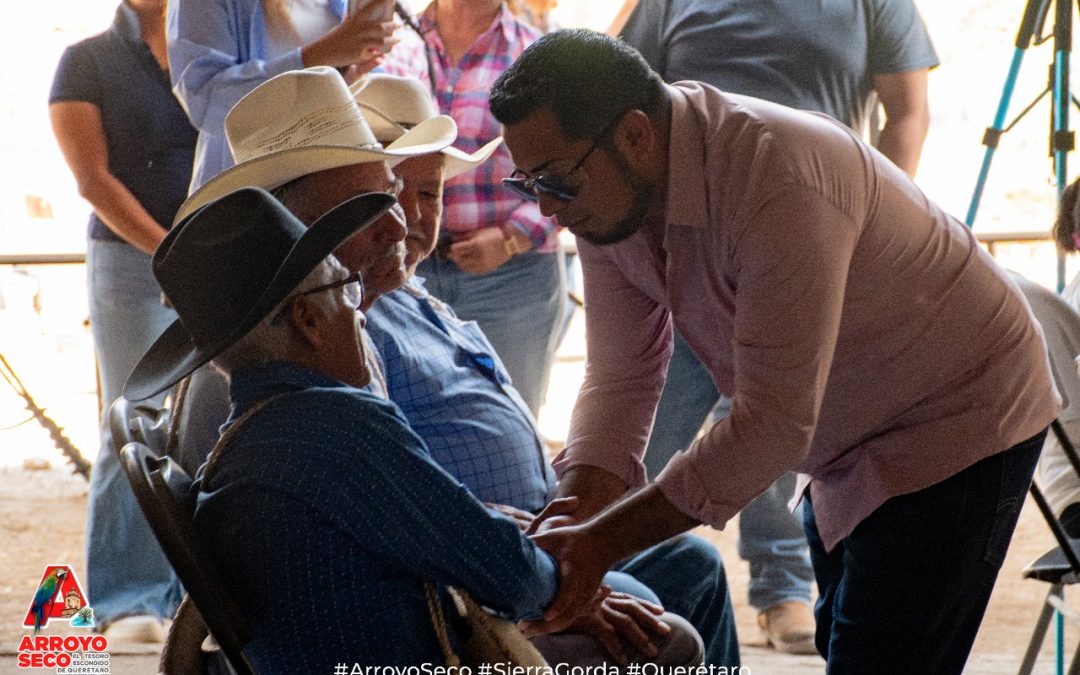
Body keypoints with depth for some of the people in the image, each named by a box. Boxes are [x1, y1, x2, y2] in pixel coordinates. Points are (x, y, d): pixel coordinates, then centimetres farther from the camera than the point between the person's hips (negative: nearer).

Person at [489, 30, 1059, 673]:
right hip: (846, 449, 9)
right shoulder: (607, 192, -10)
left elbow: (773, 422, -35)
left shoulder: (778, 177, -36)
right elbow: (621, 379, -9)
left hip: (959, 420, -9)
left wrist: (603, 541, -34)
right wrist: (571, 517, -26)